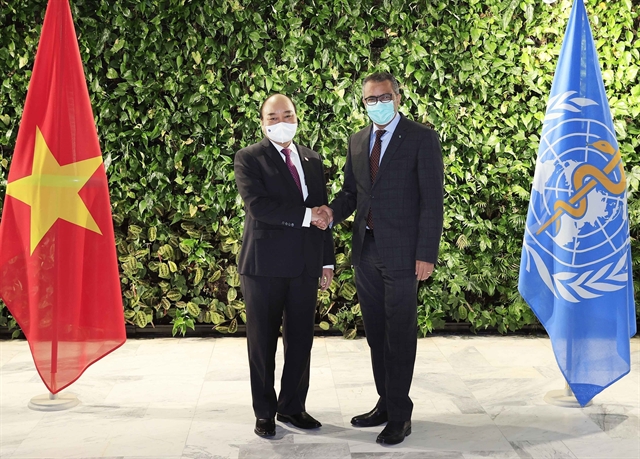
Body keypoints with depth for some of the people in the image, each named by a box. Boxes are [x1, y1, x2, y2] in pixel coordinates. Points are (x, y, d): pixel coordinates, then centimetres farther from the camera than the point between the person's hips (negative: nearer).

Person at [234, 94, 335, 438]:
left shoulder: (312, 160, 13)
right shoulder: (249, 159, -3)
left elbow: (322, 213, 14)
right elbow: (257, 205, -18)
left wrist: (327, 261, 11)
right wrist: (304, 215, -16)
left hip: (305, 266, 5)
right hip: (264, 265, -4)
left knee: (301, 339, 10)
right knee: (262, 342, 6)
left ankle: (292, 406, 25)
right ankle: (264, 412, 20)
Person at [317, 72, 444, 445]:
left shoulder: (422, 139, -6)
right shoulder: (358, 141, 12)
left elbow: (432, 200, -9)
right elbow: (351, 190, 15)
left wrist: (426, 255, -15)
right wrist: (333, 211, -8)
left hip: (401, 253, -6)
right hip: (366, 250, 6)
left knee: (400, 336, 1)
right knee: (376, 334, 14)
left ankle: (399, 415, 13)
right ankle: (385, 404, 27)